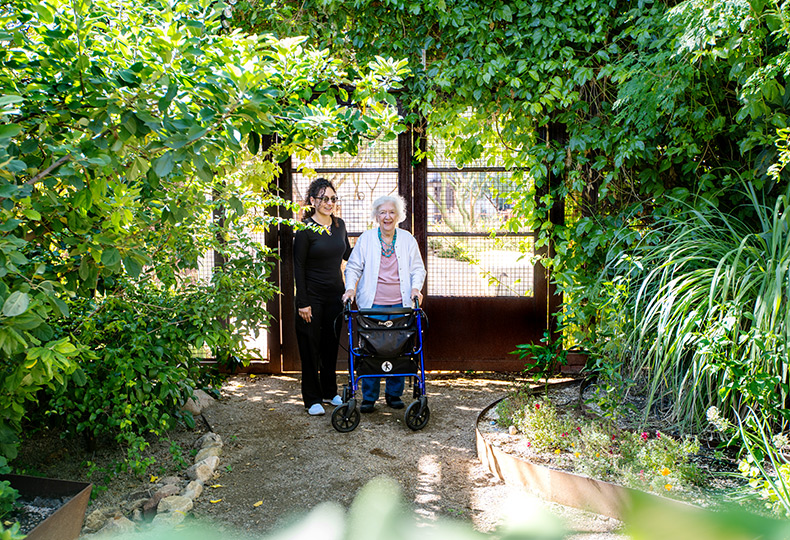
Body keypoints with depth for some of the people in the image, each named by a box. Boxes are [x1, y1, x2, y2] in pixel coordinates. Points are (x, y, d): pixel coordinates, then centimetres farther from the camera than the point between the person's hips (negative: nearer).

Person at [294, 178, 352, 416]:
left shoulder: (339, 225, 7)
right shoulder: (305, 229, -10)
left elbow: (347, 254, 22)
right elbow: (298, 267, -10)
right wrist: (303, 303, -14)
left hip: (335, 294, 5)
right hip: (312, 296, -5)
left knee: (331, 344, 13)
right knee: (311, 347, 2)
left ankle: (329, 392, 27)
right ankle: (312, 399, 13)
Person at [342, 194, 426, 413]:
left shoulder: (407, 239, 10)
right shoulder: (366, 238, 6)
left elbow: (418, 269, 13)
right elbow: (353, 267, 9)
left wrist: (415, 287, -4)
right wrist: (351, 287, -6)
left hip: (400, 304, 1)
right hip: (371, 303, -1)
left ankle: (394, 394, 17)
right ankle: (369, 397, 8)